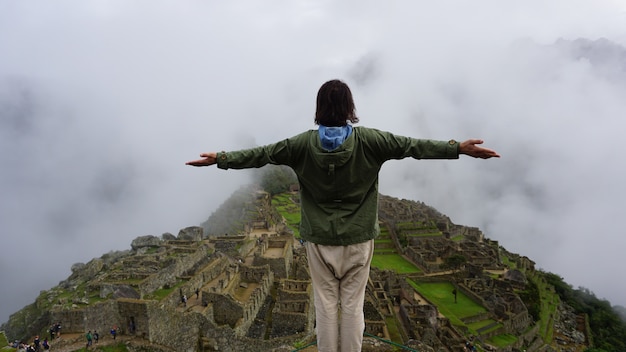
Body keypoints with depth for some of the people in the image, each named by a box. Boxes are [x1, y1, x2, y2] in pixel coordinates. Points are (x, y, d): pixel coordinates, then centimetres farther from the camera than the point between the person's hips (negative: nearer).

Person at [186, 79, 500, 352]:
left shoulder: (304, 144, -7)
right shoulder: (368, 140, -9)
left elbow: (260, 154, -2)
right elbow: (413, 146, -8)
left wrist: (220, 159, 8)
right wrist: (459, 148, -3)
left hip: (319, 239, 1)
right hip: (358, 238, 0)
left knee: (325, 303, 13)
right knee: (353, 304, 12)